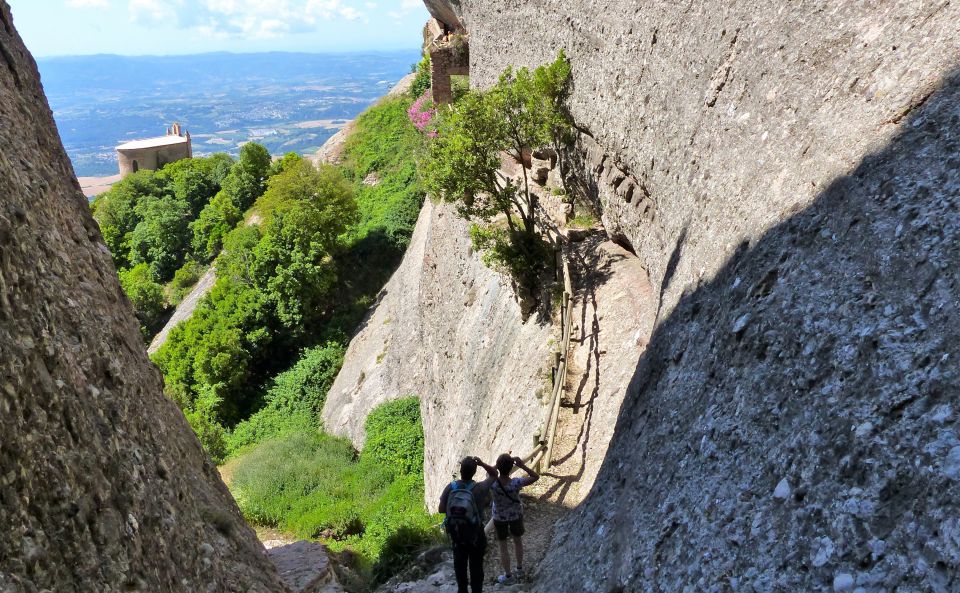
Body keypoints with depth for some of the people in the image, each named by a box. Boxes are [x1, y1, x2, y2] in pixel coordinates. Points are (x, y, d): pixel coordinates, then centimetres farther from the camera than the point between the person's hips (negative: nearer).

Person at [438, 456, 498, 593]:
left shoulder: (450, 487, -20)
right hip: (475, 535, -2)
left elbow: (441, 509, -12)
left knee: (460, 564, 23)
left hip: (456, 533, 3)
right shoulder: (479, 489, -24)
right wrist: (482, 463, -20)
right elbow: (494, 474, -8)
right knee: (476, 566, 16)